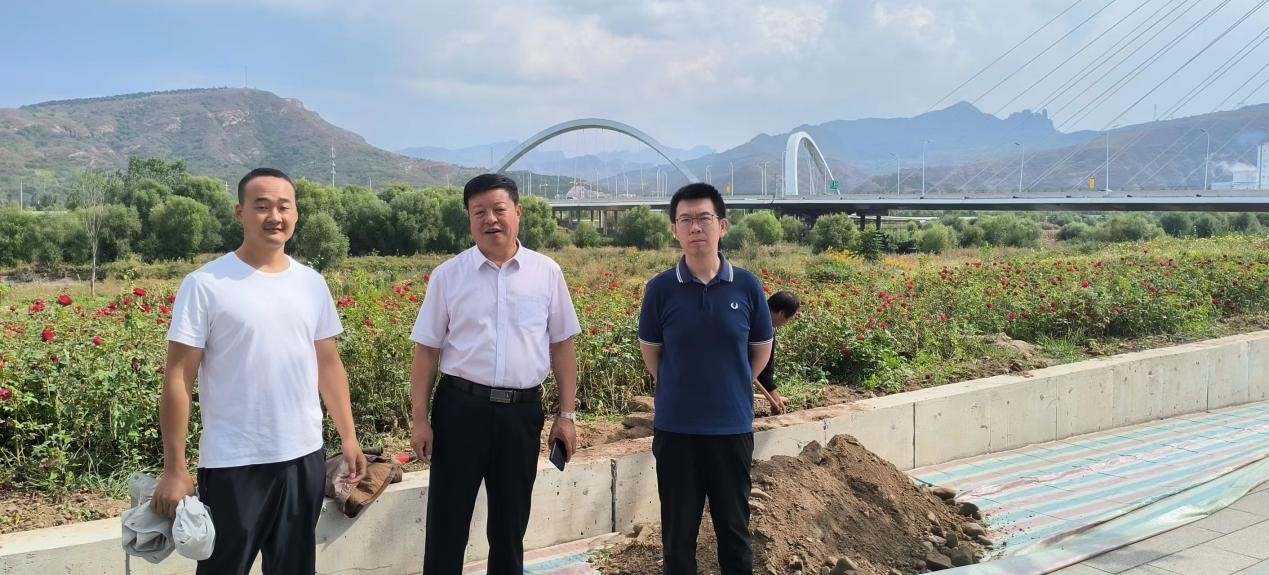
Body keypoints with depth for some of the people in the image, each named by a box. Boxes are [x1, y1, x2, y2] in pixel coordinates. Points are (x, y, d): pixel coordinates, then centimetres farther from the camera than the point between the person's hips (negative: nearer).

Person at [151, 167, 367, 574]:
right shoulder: (205, 285, -9)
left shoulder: (312, 284, 6)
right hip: (233, 464, -4)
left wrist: (349, 438, 9)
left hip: (304, 457, 5)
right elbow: (178, 379, -9)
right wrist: (174, 469, -11)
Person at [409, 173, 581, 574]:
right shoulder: (448, 276, 0)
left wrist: (566, 415, 4)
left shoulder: (547, 273, 2)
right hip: (460, 406, -1)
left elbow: (562, 346, 6)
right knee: (447, 520, 7)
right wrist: (420, 419, 0)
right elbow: (426, 350, 3)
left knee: (510, 524, 15)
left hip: (522, 410, 1)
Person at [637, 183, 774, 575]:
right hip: (675, 429, 0)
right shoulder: (660, 288, -6)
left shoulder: (747, 286, -4)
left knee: (734, 528, 13)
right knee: (678, 531, 10)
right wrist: (681, 392, 10)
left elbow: (761, 350, 9)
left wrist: (730, 389, 11)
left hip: (733, 428, 1)